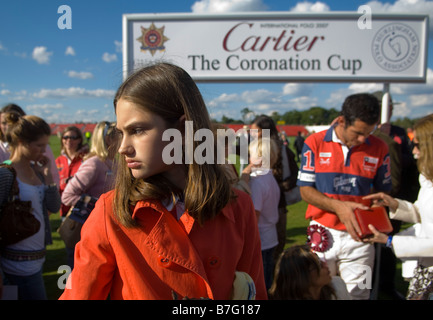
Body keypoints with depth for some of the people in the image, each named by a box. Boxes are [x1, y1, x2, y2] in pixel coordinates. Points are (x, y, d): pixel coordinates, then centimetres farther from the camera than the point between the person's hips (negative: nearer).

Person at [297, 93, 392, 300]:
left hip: (358, 236, 1)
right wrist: (338, 206, -18)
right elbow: (305, 190, -5)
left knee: (357, 294, 7)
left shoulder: (379, 148, -1)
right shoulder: (315, 143, -5)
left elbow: (383, 191, 9)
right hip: (322, 233, 0)